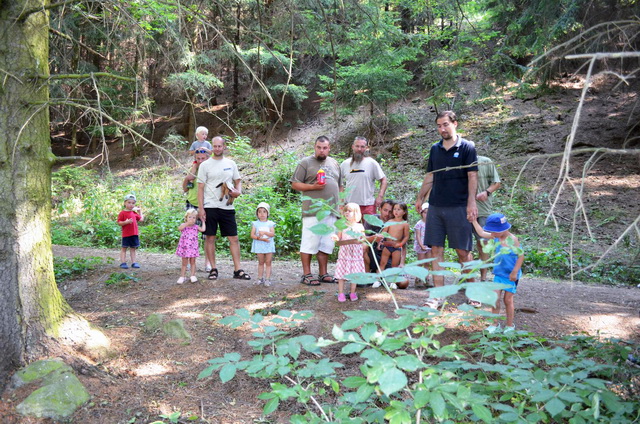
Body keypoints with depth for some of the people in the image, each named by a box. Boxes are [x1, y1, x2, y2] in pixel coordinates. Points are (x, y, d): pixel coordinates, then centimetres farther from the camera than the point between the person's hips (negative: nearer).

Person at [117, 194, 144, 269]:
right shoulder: (122, 213, -5)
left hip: (134, 234, 5)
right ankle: (123, 262, 5)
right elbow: (119, 223, -9)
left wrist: (140, 211, 20)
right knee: (124, 248, 2)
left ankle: (133, 262, 14)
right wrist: (126, 222, -25)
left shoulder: (135, 213, 12)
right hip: (126, 234, -5)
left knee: (133, 248, 10)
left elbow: (141, 219, 15)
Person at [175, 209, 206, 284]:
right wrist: (187, 223, -28)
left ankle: (192, 276, 18)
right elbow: (179, 228, -23)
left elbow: (203, 230, -13)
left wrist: (203, 221, -2)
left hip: (193, 247, 1)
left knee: (192, 262, 9)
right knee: (184, 263, 7)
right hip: (184, 247, -1)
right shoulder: (183, 225, -1)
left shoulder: (196, 226, 3)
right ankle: (182, 276, 15)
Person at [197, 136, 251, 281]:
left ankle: (237, 270, 7)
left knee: (234, 238, 2)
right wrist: (200, 208, -9)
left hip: (227, 207, 3)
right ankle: (213, 269, 14)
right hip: (210, 207, -2)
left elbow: (238, 181, 18)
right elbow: (200, 187, -1)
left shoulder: (231, 164, 10)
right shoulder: (205, 165, 1)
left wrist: (238, 191, -5)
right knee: (210, 238, 2)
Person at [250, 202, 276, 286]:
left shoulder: (270, 224, 3)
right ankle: (260, 278, 15)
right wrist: (260, 238, -18)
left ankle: (267, 279, 5)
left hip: (269, 245, 0)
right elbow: (252, 235, -6)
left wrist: (264, 232, -21)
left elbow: (273, 234, -9)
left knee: (268, 262, 2)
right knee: (261, 262, 9)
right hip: (259, 245, 0)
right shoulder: (255, 224, 3)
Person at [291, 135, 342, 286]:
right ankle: (306, 275, 3)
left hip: (331, 211, 6)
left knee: (327, 244, 9)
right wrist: (313, 186, -15)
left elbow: (340, 187, 24)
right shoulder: (306, 163, 1)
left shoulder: (334, 164, 19)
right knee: (309, 243, -5)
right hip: (313, 211, -6)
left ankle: (323, 274, 17)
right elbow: (295, 184, -4)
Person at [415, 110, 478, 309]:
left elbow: (472, 176, -7)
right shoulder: (435, 149, 12)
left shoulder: (466, 147, -2)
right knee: (436, 250, 3)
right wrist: (420, 198, 15)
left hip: (458, 208, -5)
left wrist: (471, 203, -15)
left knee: (463, 251, 1)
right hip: (435, 207, 5)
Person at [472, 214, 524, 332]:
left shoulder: (512, 239, -17)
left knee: (508, 300, 5)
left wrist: (515, 272, -19)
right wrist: (474, 221, 13)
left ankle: (510, 326, 20)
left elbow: (521, 256, -17)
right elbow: (482, 233, 14)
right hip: (499, 273, 5)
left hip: (510, 275, -5)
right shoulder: (496, 237, 1)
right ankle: (494, 324, 11)